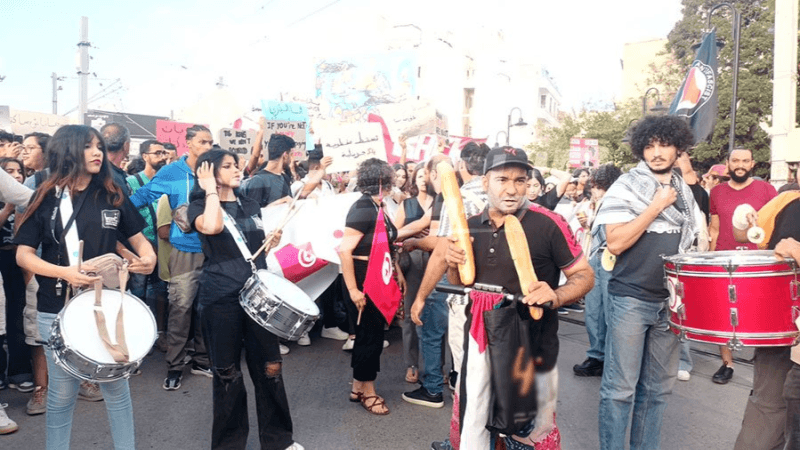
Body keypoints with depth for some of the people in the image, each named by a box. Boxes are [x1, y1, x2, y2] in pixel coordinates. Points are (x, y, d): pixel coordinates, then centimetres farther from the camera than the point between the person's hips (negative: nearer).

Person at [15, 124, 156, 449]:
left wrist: (148, 257, -13)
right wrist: (63, 272, -21)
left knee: (116, 386, 10)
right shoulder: (46, 198, -2)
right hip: (58, 310, -1)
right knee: (62, 392, 10)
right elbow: (23, 255, -4)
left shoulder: (113, 196, 3)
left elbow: (137, 238, 9)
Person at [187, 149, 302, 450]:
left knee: (269, 368, 8)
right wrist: (211, 190, -15)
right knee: (227, 373, 6)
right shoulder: (199, 206, -2)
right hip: (221, 300, -4)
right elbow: (211, 227, -28)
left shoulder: (250, 206, 14)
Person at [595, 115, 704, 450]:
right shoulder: (626, 187, -7)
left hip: (671, 301, 6)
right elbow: (615, 243, -18)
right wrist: (656, 206, -16)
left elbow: (692, 244, 20)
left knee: (658, 388, 13)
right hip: (631, 299, -5)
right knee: (620, 388, -1)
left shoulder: (685, 193, 11)